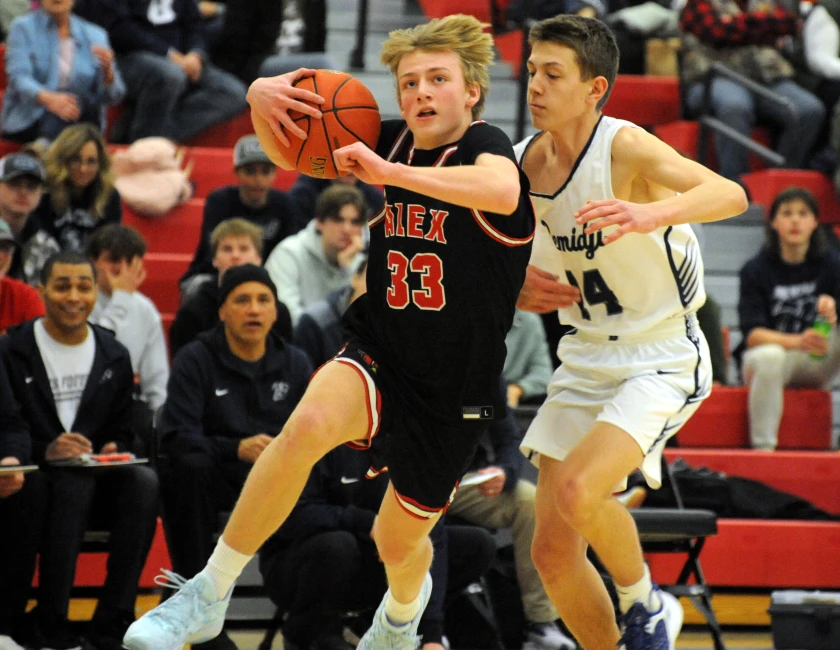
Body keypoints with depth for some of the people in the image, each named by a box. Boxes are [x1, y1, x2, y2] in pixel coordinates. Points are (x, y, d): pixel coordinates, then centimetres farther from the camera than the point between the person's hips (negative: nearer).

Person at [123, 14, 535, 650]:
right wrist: (264, 96, -9)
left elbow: (503, 192, -42)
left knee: (399, 541, 13)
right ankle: (207, 596, -24)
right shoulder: (397, 141, 0)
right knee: (309, 423, -32)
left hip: (456, 391, -3)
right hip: (380, 356, 3)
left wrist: (390, 172, -40)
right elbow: (289, 150, 13)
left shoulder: (484, 145, -16)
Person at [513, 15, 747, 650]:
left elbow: (731, 195, -37)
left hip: (662, 359, -7)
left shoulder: (626, 148, -20)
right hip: (586, 358, 7)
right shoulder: (521, 163, -1)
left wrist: (650, 215, -56)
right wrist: (516, 289, -7)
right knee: (553, 550, 3)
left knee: (579, 491, -28)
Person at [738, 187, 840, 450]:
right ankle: (762, 447, -33)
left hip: (816, 364, 3)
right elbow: (752, 334, -16)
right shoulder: (756, 270, -8)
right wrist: (796, 341, -35)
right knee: (770, 357, -38)